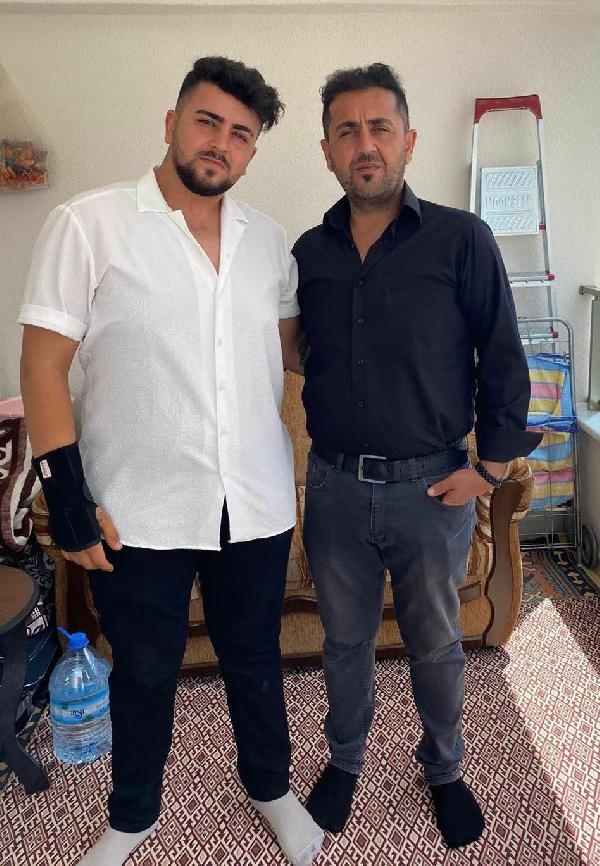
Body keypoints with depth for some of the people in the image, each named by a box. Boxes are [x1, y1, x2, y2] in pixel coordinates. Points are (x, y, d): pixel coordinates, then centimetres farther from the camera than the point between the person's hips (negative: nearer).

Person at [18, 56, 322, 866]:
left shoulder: (268, 238, 5)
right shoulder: (88, 224, -7)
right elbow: (43, 364, -9)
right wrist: (67, 496, -12)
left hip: (257, 504, 3)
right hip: (137, 512, -3)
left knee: (255, 658, 21)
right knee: (144, 673, 17)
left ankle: (272, 787, 48)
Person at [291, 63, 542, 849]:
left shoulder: (462, 240, -7)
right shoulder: (309, 252, 3)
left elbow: (504, 362, -5)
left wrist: (490, 466, -7)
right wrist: (320, 444, 8)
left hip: (431, 487, -2)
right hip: (334, 486, 3)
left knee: (436, 645, 17)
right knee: (346, 641, 19)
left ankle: (444, 769, 44)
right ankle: (345, 762, 45)